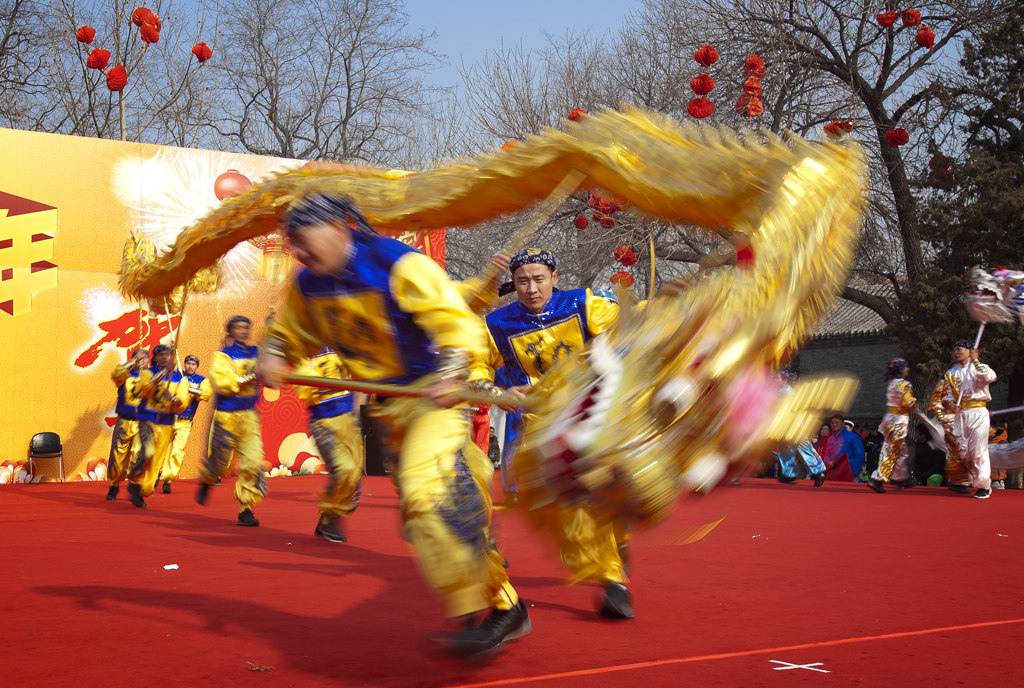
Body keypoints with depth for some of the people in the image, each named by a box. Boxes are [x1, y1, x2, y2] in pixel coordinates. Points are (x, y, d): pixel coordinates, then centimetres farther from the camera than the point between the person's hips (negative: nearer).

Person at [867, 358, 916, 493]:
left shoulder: (891, 383, 12)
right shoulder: (903, 384, -14)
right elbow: (906, 403, -22)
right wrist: (914, 401, -2)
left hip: (890, 417, 9)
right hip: (899, 420, -9)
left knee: (902, 451, 19)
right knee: (892, 452, -7)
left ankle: (903, 479, 28)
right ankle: (877, 479, -12)